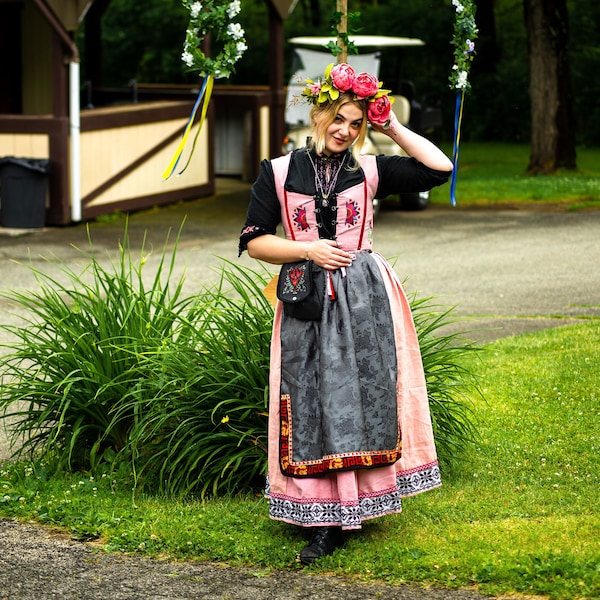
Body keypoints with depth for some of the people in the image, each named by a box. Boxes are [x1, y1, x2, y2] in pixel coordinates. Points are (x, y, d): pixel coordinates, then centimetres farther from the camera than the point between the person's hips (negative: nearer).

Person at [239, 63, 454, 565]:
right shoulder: (278, 172, 4)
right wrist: (307, 250, -9)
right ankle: (326, 519, 3)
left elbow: (440, 168, -1)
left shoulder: (369, 171, 5)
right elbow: (254, 241, 3)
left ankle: (347, 511, 5)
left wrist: (393, 128, 2)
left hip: (364, 301, 0)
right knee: (314, 406, -1)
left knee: (362, 398, -1)